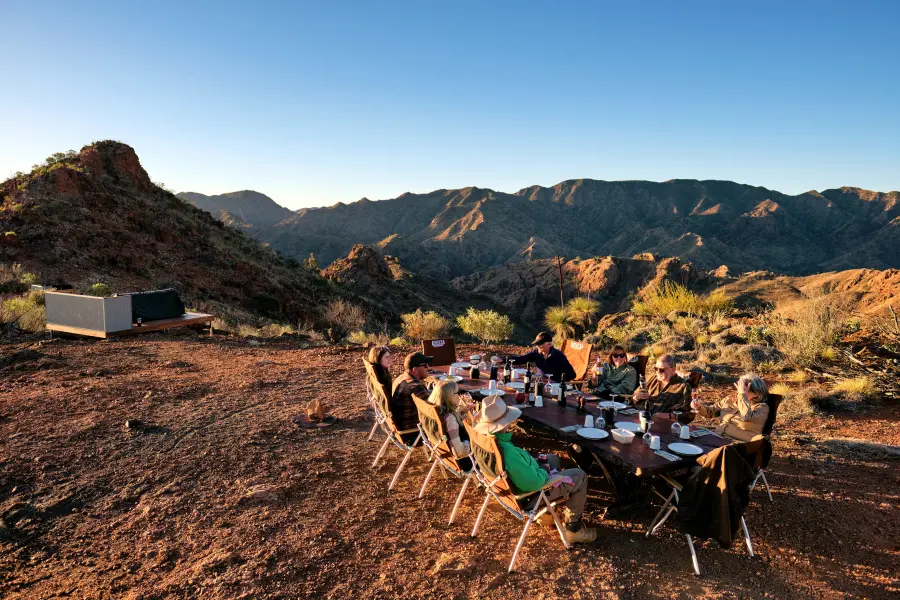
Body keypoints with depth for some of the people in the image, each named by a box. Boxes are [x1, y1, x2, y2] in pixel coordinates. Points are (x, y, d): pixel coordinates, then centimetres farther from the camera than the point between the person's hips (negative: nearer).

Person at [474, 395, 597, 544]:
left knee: (553, 459, 30)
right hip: (529, 493, -8)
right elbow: (533, 482, -33)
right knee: (580, 477, 8)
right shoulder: (507, 452, -42)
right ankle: (573, 528, 21)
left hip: (511, 482, 8)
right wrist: (544, 470, -13)